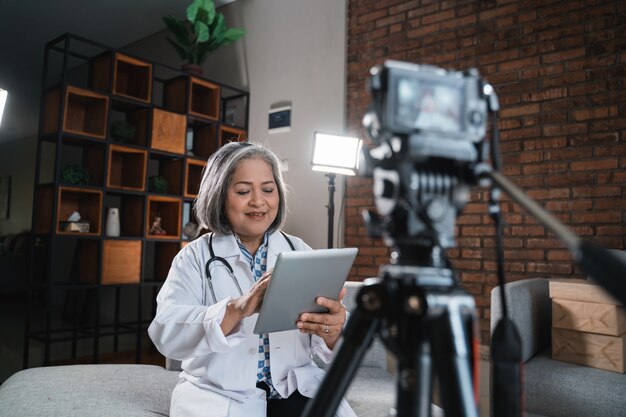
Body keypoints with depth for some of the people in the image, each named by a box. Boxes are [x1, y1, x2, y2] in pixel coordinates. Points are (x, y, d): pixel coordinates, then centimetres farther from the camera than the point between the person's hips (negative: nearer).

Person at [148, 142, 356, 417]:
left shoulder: (300, 252, 5)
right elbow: (166, 334, -15)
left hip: (294, 391, 2)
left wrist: (333, 330, -26)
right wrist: (238, 308, -32)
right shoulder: (195, 257, 0)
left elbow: (327, 346, -2)